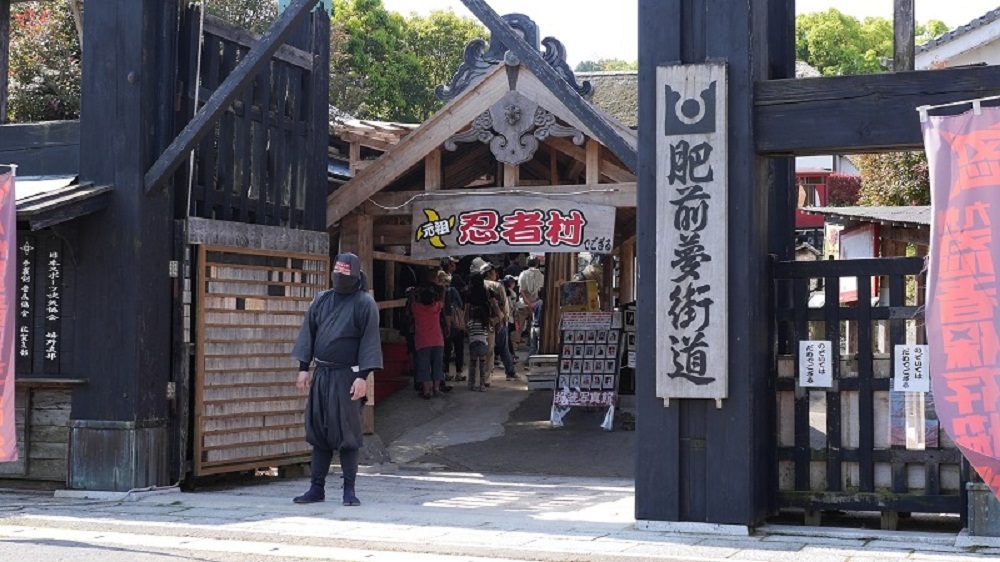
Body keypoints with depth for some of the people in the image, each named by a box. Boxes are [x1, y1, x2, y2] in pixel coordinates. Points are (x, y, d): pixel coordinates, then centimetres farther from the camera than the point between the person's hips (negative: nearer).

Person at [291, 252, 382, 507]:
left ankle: (349, 489, 5)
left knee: (347, 433, -2)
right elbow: (308, 333, 12)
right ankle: (317, 487, 12)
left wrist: (362, 376, -15)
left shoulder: (364, 303, -4)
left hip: (347, 377, -5)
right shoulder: (321, 300, 11)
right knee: (318, 432, 6)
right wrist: (303, 368, 5)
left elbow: (369, 340, -8)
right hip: (321, 376, 5)